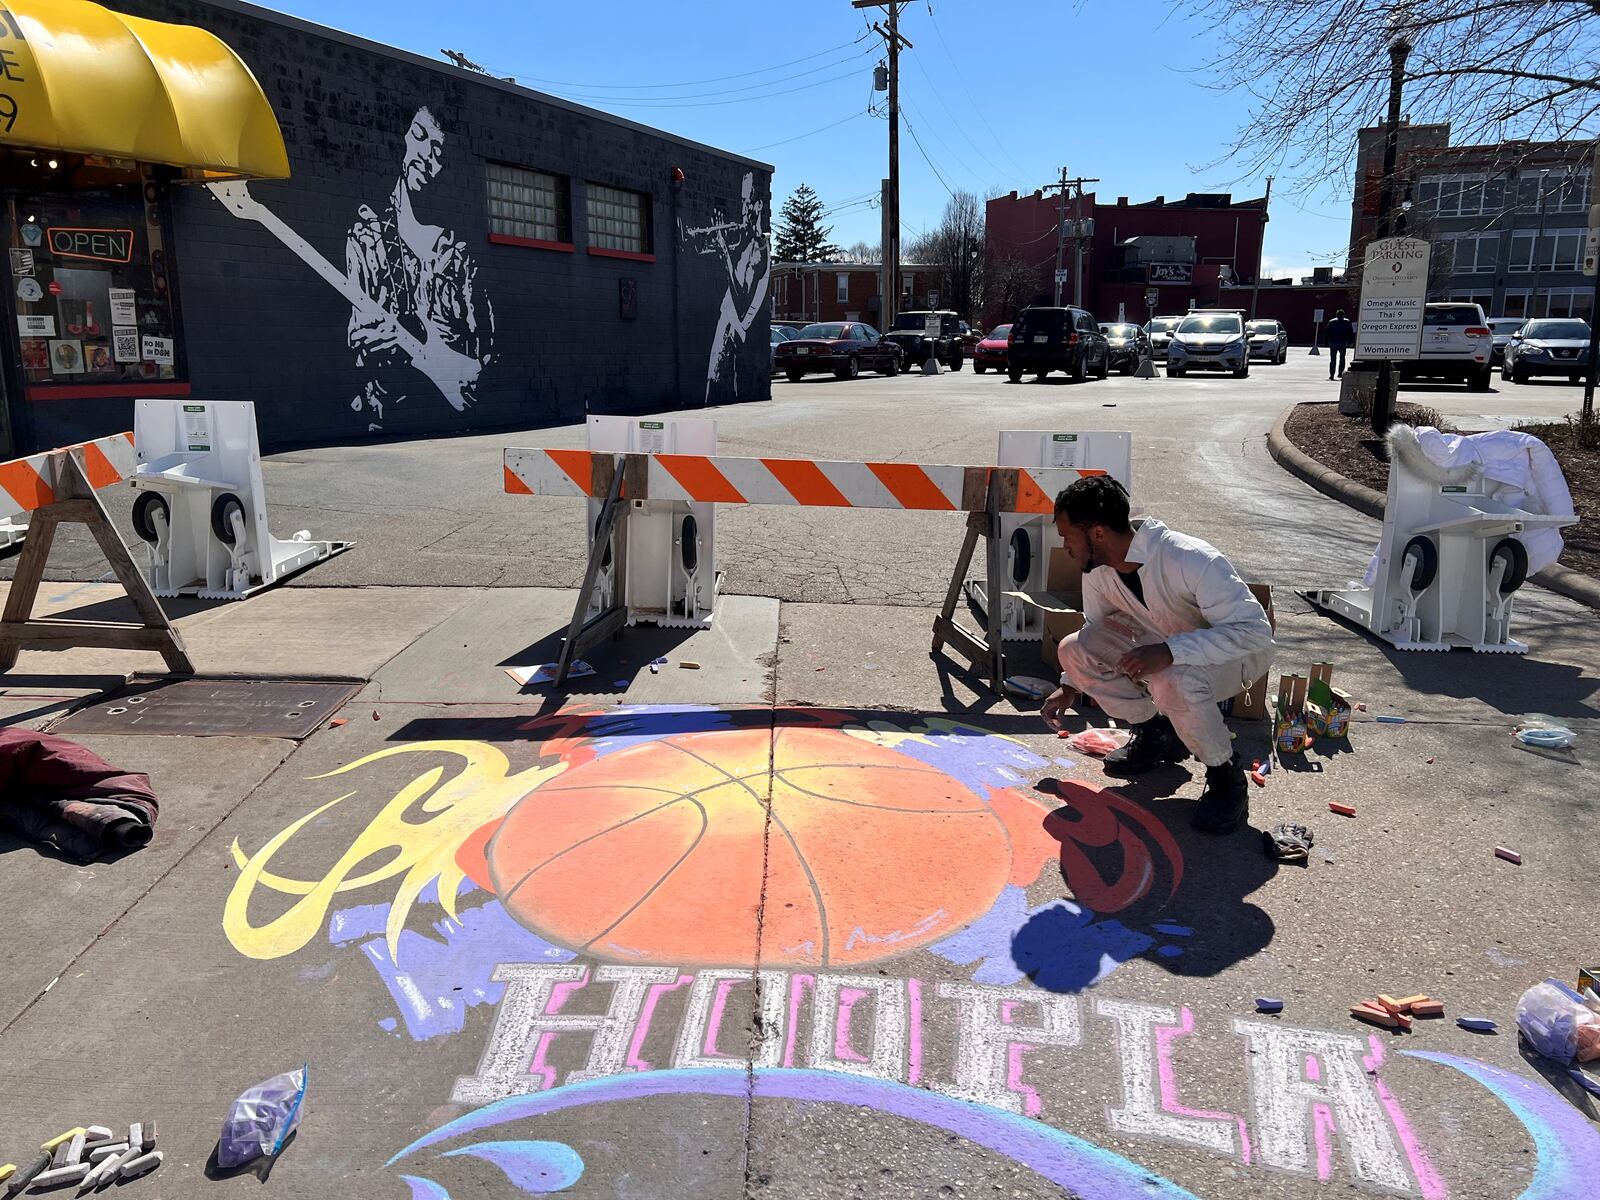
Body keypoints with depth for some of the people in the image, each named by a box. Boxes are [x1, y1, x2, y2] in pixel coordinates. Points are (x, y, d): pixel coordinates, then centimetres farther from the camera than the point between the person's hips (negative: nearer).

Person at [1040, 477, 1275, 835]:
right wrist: (1070, 687, 5)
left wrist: (1170, 652, -47)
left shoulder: (1193, 561, -34)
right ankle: (1156, 734, 6)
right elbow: (1095, 631, 10)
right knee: (1076, 648, -13)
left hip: (1239, 653, -7)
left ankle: (1226, 775, -12)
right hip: (1165, 647, 7)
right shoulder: (1097, 570, -11)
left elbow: (1255, 629, -36)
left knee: (1175, 682, -40)